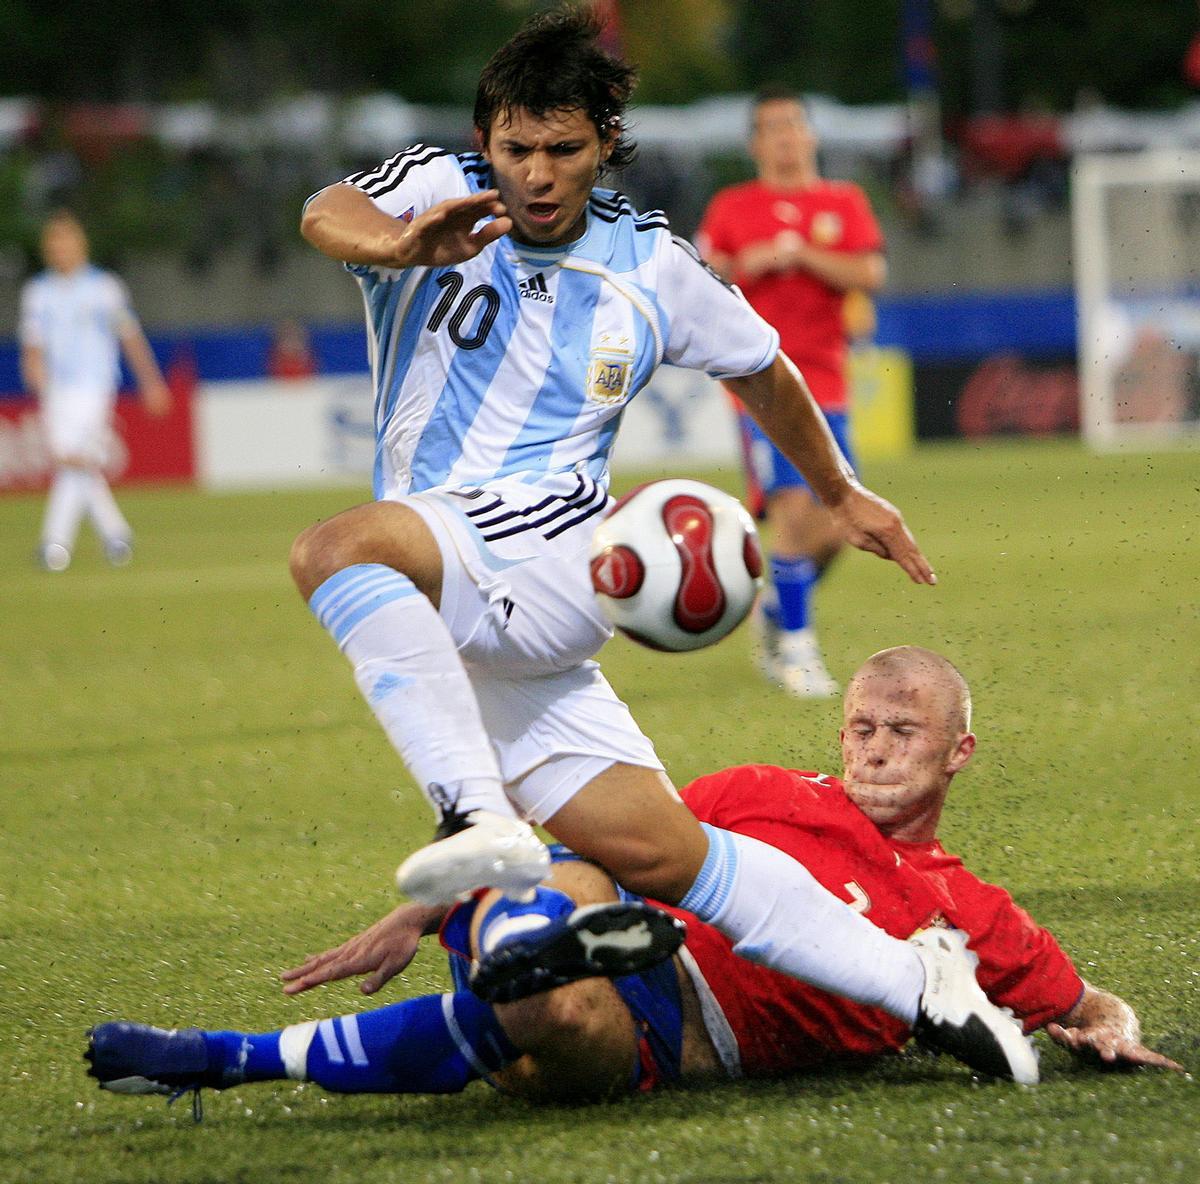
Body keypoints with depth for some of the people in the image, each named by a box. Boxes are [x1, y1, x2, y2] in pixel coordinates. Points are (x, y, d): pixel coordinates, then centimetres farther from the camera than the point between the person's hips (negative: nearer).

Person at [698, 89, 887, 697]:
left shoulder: (844, 202, 10)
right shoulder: (732, 208, 7)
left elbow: (870, 274, -3)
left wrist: (802, 254, -11)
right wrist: (750, 265, -11)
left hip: (825, 383, 3)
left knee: (834, 526, 0)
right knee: (793, 506, -17)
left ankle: (776, 611, 27)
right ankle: (796, 646, -7)